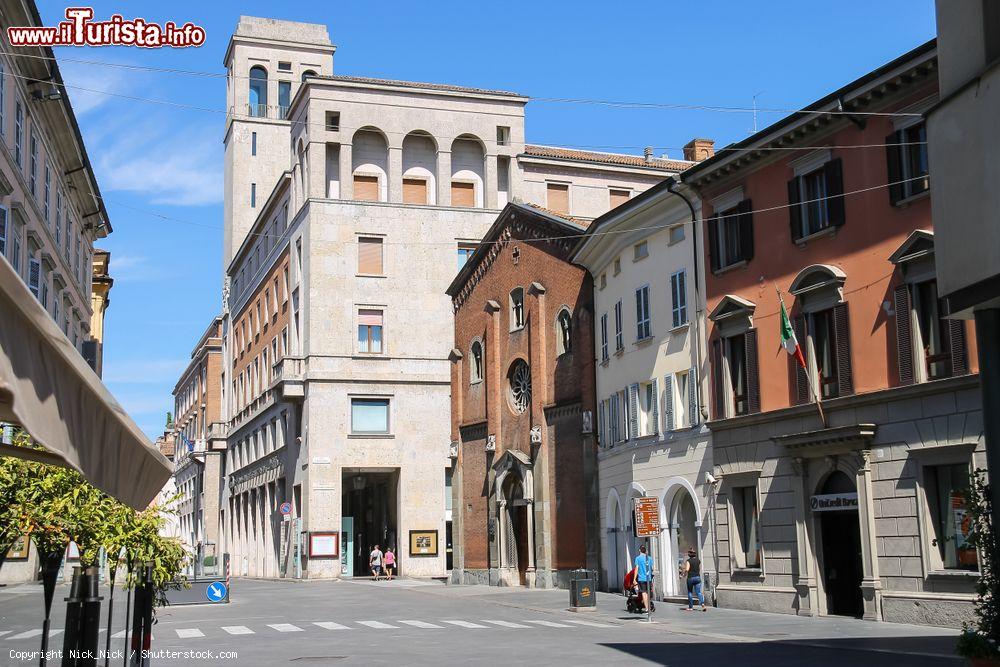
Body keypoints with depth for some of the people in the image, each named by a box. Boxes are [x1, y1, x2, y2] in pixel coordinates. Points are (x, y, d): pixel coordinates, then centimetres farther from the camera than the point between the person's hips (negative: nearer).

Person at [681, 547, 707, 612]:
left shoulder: (688, 561, -9)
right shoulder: (698, 560, 6)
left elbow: (687, 569, -20)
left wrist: (684, 574, -1)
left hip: (690, 578, -4)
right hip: (697, 577, 4)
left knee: (690, 592, 12)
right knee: (698, 592, 0)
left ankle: (690, 607, 17)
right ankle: (703, 604, -23)